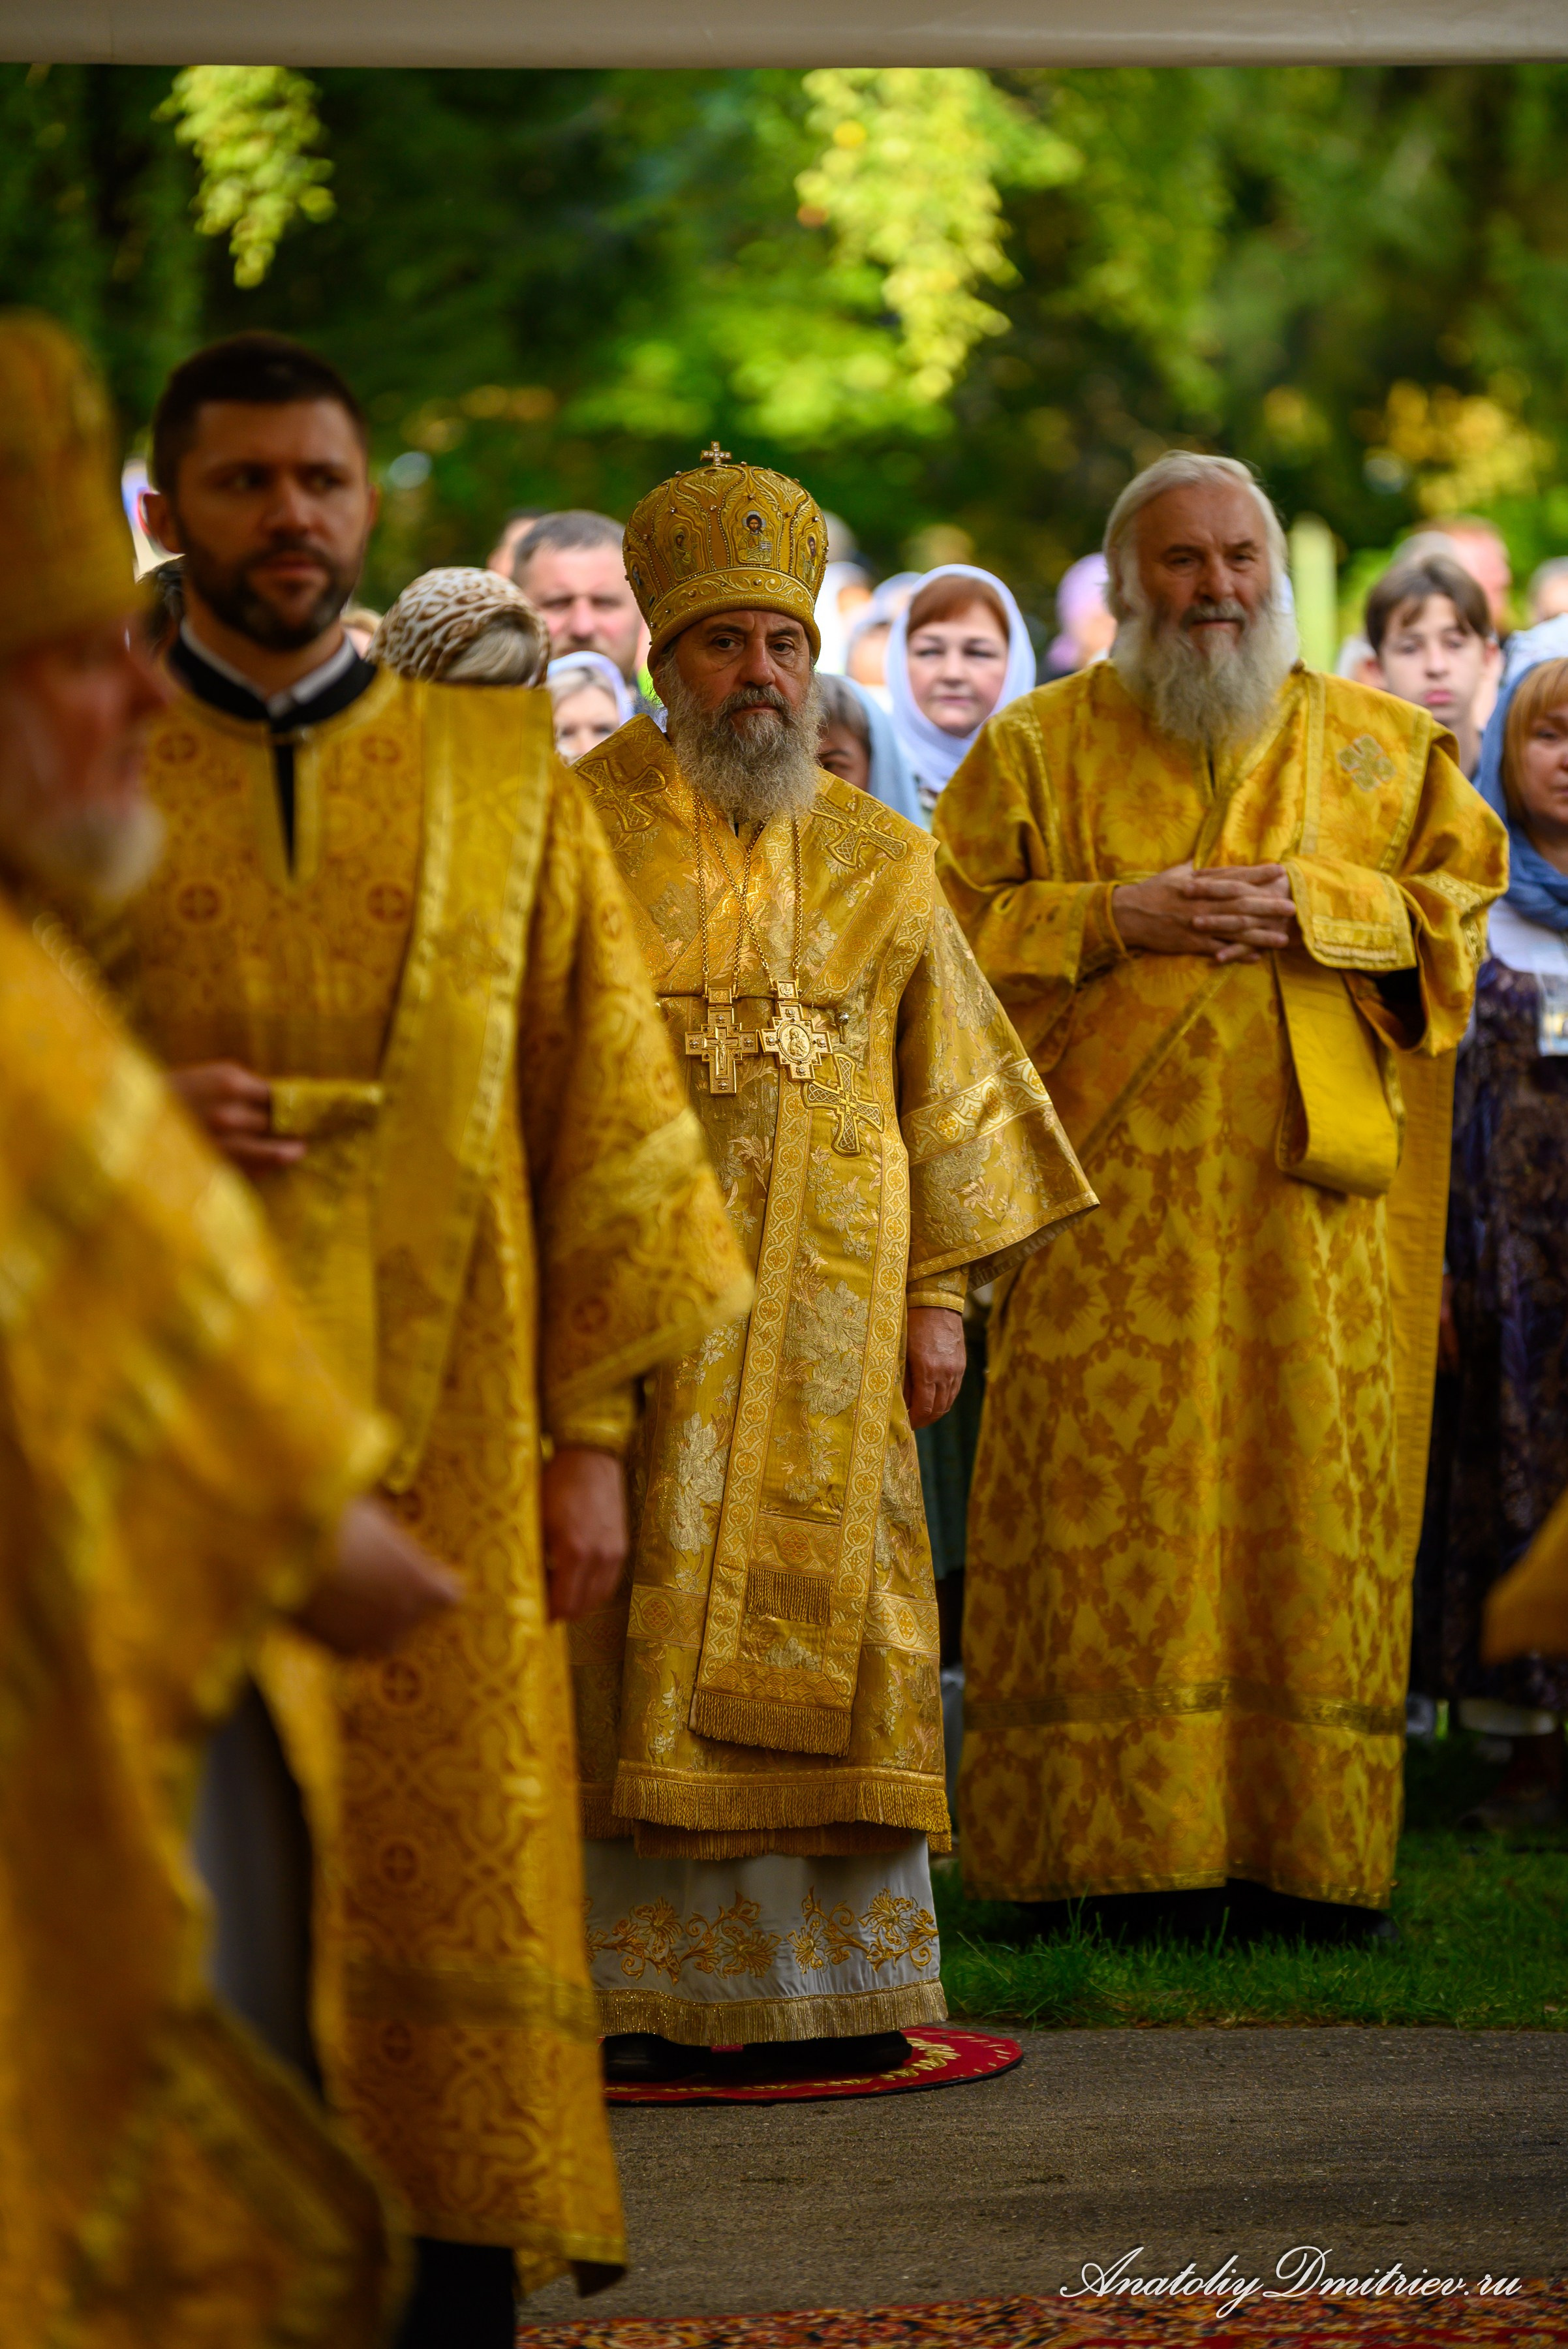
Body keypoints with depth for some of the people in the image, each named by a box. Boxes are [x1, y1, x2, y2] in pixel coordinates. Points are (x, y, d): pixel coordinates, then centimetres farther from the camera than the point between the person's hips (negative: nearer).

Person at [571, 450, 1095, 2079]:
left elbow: (948, 1088, 16)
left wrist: (939, 1294, 8)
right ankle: (629, 1988, -2)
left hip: (826, 1314, 3)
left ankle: (829, 1984, 7)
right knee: (634, 1631, -5)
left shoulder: (878, 862, 13)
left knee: (825, 1624, 2)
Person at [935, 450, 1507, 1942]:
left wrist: (1315, 908, -7)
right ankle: (1110, 1850, -4)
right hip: (1111, 1194, -1)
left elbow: (1463, 898, 9)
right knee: (1109, 1506, -7)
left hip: (1314, 1191, 1)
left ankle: (1305, 1851, 3)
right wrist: (1114, 917, -9)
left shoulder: (1381, 743, 14)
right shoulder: (1040, 747, 10)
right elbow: (951, 927, 5)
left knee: (1312, 1499, -2)